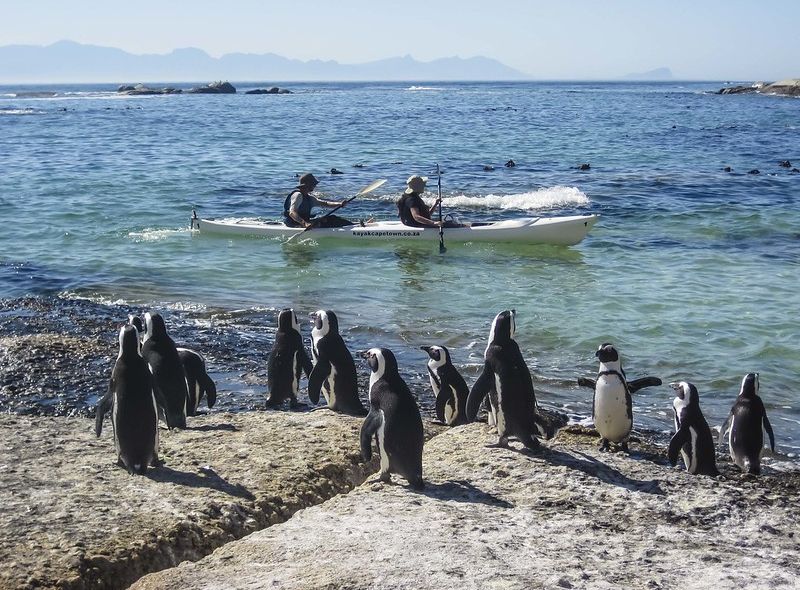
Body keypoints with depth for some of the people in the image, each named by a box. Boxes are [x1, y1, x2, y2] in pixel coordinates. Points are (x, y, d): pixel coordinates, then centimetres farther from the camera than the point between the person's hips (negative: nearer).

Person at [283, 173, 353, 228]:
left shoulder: (308, 197, 16)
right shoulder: (298, 195, -15)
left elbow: (325, 203, 12)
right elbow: (292, 213, -28)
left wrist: (339, 203, -6)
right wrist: (304, 223, -44)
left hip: (305, 222, 10)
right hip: (296, 224, -10)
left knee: (332, 218, 3)